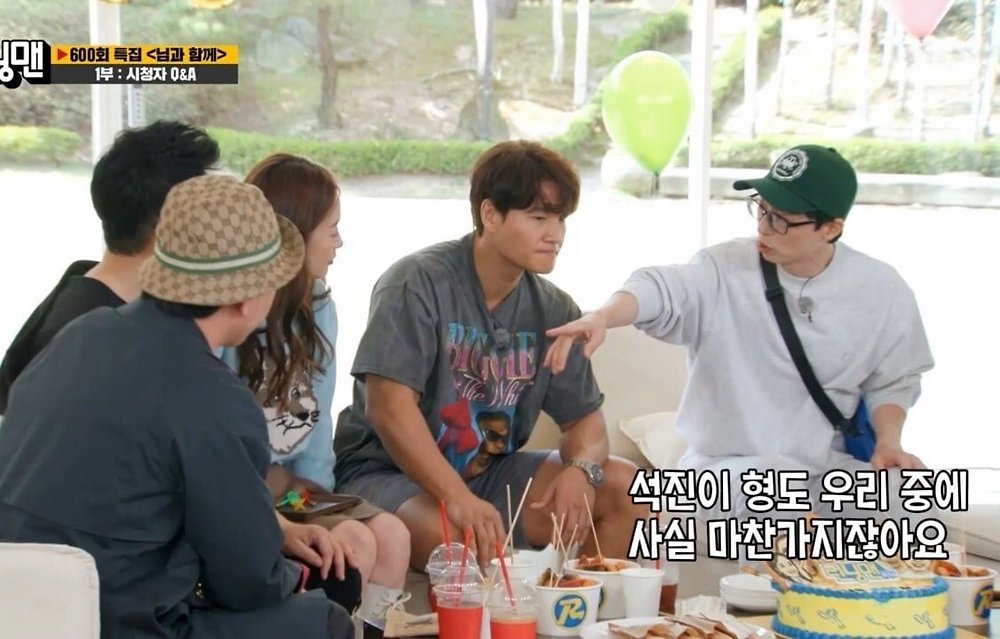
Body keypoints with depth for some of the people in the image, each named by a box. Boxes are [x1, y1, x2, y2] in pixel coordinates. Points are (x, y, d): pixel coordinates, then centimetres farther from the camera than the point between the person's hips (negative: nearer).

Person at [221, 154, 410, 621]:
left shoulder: (317, 310, 7)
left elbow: (317, 416, 11)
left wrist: (317, 493, -1)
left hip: (293, 480, 7)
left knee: (392, 535, -17)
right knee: (352, 543, -24)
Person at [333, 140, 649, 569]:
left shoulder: (553, 310, 3)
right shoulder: (418, 284, -15)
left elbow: (585, 419, 7)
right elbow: (388, 406, -24)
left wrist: (581, 470, -17)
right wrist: (458, 498, -34)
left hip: (492, 472, 6)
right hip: (388, 472, -6)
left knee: (627, 488, -8)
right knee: (456, 539, -38)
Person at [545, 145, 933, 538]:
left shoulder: (881, 290, 0)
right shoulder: (726, 270, -10)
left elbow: (893, 380, 12)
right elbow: (659, 291, -29)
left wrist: (888, 440, -7)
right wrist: (602, 317, -50)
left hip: (825, 466, 3)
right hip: (725, 466, -3)